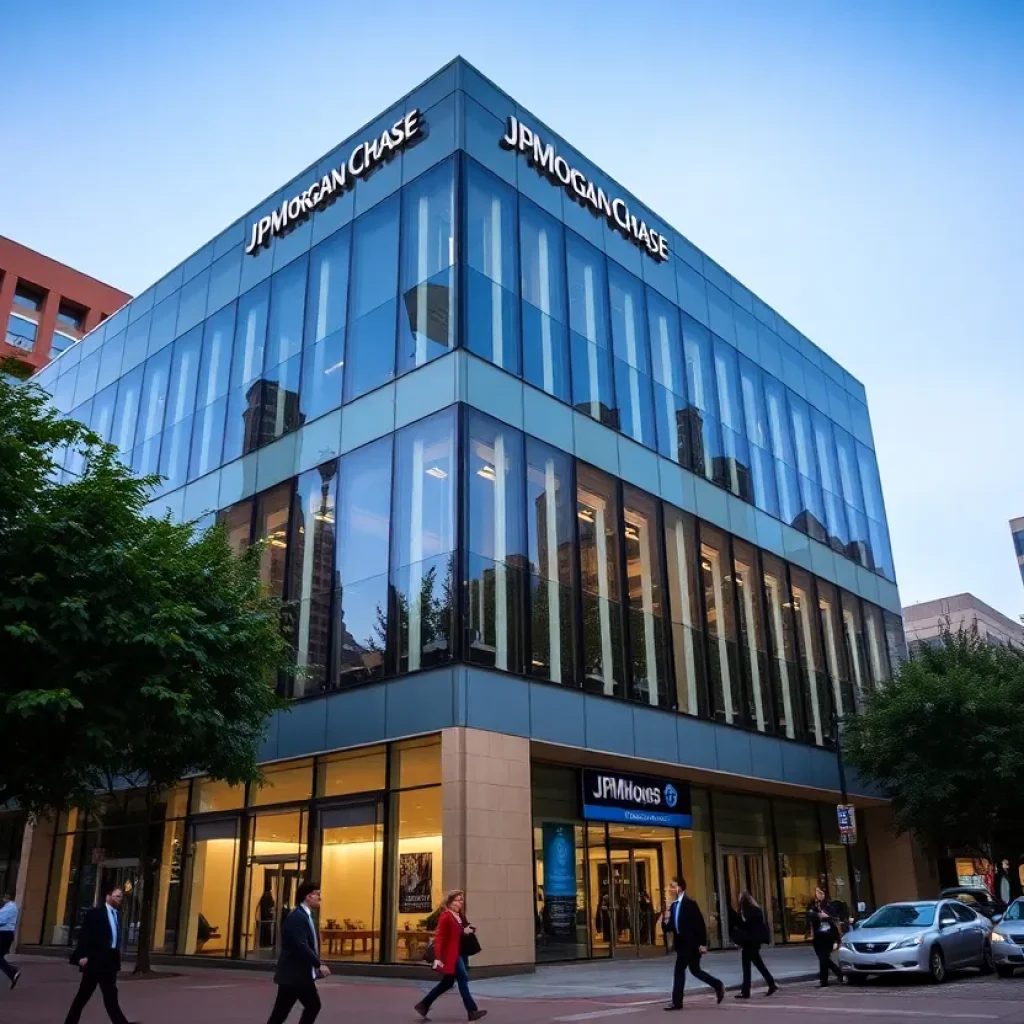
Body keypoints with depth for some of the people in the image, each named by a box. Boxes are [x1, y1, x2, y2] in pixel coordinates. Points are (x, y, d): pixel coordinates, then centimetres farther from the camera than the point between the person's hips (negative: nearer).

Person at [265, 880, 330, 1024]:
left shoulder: (307, 916, 12)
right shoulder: (296, 917, -20)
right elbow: (301, 946, -27)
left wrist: (316, 966, 5)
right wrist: (319, 965, -23)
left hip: (303, 974, 10)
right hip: (292, 974, -10)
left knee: (313, 1005, 11)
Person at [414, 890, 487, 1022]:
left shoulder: (459, 916, 11)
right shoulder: (445, 916, -15)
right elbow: (439, 937, -20)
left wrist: (467, 931, -2)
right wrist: (438, 957, -26)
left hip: (456, 954, 10)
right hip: (450, 954, -10)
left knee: (448, 982, 14)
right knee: (463, 979, -7)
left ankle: (423, 1005, 23)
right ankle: (472, 1011, 0)